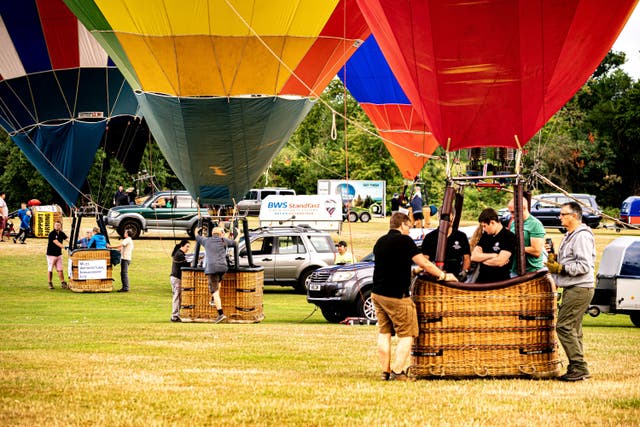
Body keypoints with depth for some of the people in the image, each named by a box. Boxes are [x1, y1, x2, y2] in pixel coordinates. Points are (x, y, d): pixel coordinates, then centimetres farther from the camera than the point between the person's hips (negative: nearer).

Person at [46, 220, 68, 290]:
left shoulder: (61, 233, 5)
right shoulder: (52, 234, -14)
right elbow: (57, 243, -24)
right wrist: (64, 246, -36)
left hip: (59, 254, 5)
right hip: (51, 254, -5)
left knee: (60, 270, 4)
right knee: (50, 270, 2)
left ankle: (63, 283, 5)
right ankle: (50, 283, 12)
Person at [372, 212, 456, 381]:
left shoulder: (380, 242, 12)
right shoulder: (404, 240, -11)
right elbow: (424, 264, -12)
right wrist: (443, 275, 0)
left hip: (378, 293, 8)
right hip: (396, 295, -8)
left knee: (384, 332, 13)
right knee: (407, 334, -1)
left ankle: (385, 371, 13)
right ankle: (397, 372, -9)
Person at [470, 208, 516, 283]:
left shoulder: (509, 237, -7)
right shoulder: (485, 235, 14)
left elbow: (500, 262, -16)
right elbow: (473, 256, 6)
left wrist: (482, 258, 0)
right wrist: (493, 255, -8)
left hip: (500, 282, -6)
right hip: (481, 280, 6)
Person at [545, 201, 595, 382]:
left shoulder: (582, 236, -14)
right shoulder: (570, 236, 19)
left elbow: (584, 266, -21)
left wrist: (561, 268, -18)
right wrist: (555, 260, 7)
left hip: (580, 289, -11)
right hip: (571, 288, 11)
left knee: (564, 326, -14)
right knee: (573, 328, 10)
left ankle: (579, 367, -12)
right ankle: (577, 368, 13)